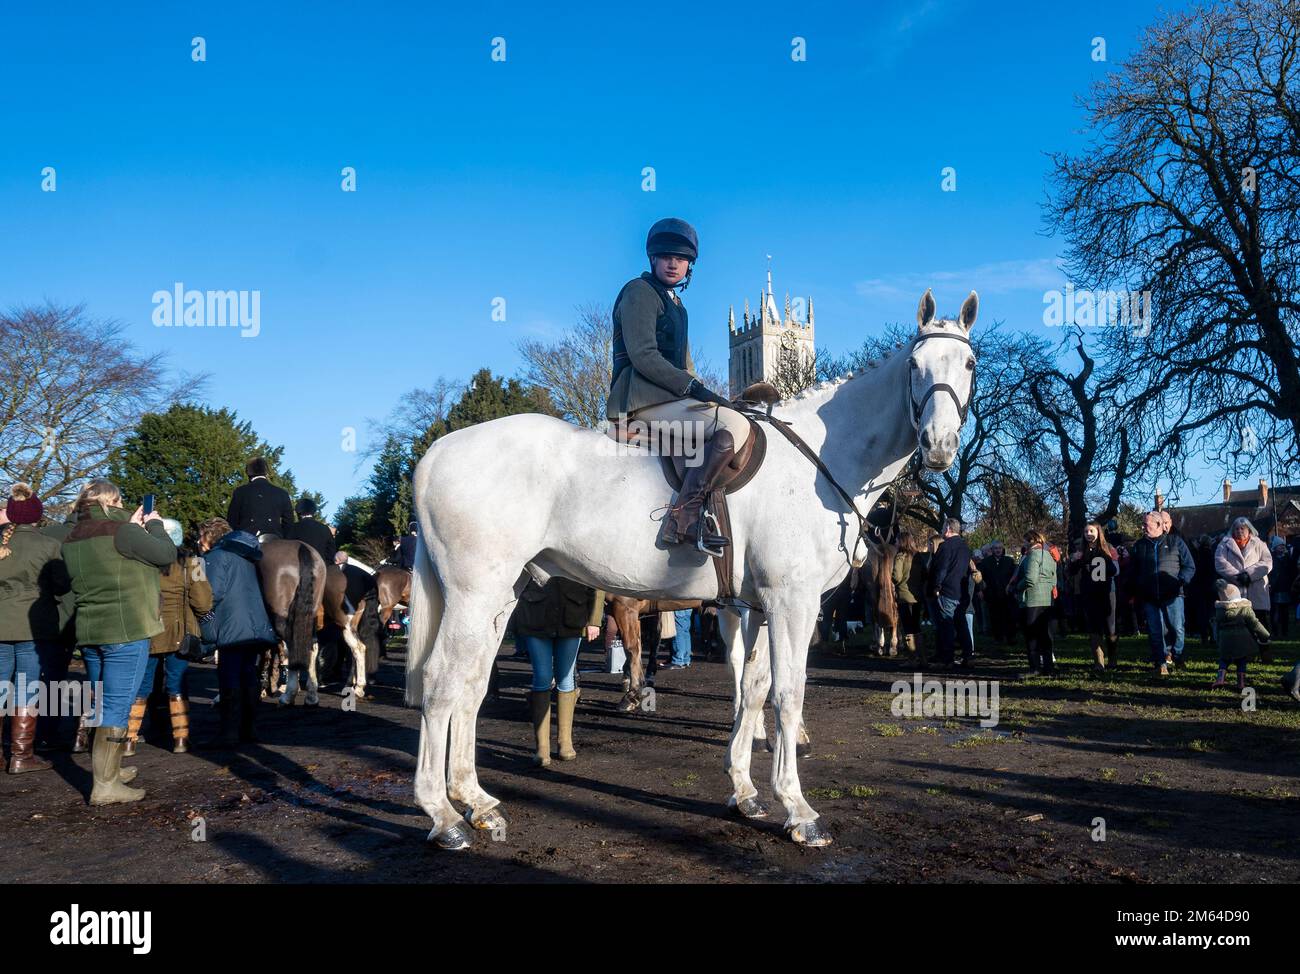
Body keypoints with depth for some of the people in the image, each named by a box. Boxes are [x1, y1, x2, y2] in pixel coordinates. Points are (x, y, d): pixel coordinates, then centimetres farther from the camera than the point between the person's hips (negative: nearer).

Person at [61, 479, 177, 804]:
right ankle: (105, 785, -2)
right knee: (117, 707, -4)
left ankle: (107, 767, 31)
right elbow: (166, 553, -10)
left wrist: (133, 529, 17)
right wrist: (154, 524, 6)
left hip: (89, 633, 8)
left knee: (104, 704, 20)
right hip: (126, 632, -8)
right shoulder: (119, 530, -14)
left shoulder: (72, 539, 11)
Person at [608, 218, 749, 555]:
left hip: (668, 397, 10)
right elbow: (643, 355, -17)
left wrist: (705, 395, 10)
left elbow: (683, 364, 26)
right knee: (735, 425, -26)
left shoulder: (674, 302, 25)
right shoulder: (640, 292, -4)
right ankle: (684, 516, -32)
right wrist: (694, 388, -20)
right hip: (643, 398, -10)